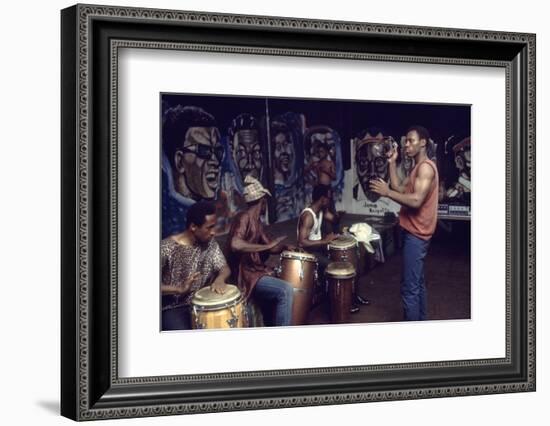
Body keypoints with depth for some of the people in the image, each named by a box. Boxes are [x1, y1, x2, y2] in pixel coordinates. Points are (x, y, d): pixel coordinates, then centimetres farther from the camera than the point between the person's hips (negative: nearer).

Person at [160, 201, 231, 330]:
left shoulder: (210, 243, 0)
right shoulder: (166, 248, -17)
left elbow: (225, 268, 3)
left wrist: (220, 279, -21)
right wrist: (180, 289, -31)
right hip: (174, 308, -5)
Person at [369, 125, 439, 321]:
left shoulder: (426, 167, -17)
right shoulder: (418, 168, 16)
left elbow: (416, 200, -26)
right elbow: (400, 189, 12)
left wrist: (387, 192, -20)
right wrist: (392, 163, 10)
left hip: (416, 234, -11)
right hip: (414, 233, 11)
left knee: (410, 288, -9)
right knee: (417, 283, 17)